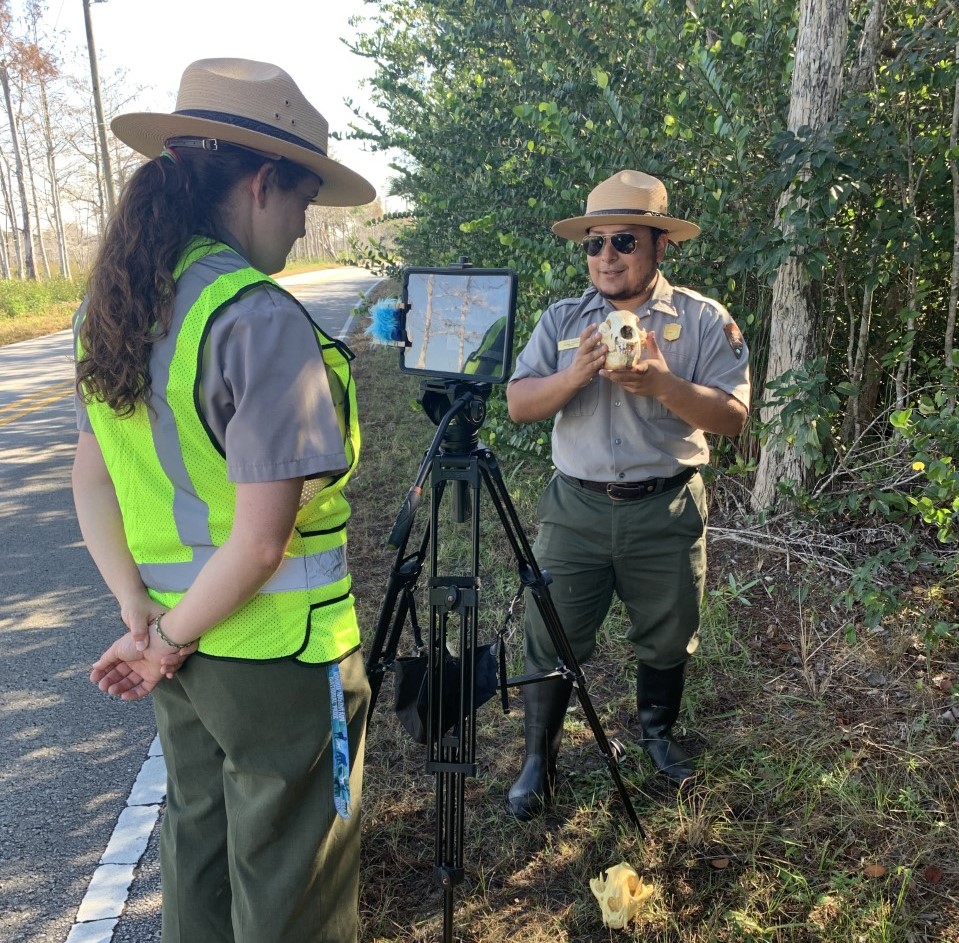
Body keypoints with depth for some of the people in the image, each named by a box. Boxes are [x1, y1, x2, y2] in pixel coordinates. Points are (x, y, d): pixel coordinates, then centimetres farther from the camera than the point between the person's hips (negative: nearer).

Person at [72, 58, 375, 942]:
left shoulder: (109, 304, 2)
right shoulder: (261, 318, -23)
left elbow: (91, 480, 6)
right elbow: (261, 540, -25)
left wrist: (144, 618, 2)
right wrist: (171, 638, -9)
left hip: (183, 640, 8)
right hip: (277, 654, -7)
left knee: (197, 833, 27)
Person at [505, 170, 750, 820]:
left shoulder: (704, 320, 0)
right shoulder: (561, 320, 7)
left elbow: (733, 415, -9)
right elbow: (519, 405, -3)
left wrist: (662, 383, -24)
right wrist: (575, 374, -20)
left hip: (668, 511, 0)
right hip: (575, 507, 1)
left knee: (667, 640, 15)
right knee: (552, 641, 3)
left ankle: (658, 732, 44)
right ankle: (539, 760, 24)